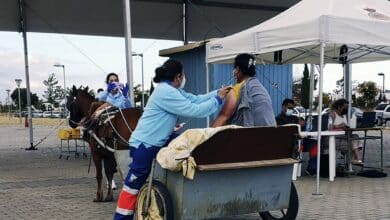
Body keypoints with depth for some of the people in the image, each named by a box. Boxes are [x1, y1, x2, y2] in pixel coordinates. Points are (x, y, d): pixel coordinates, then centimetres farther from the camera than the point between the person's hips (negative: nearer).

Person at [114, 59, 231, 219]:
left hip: (155, 143, 11)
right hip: (145, 144, -11)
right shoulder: (166, 92, -21)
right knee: (134, 183, -5)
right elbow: (193, 110, -22)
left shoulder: (172, 90, 13)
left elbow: (195, 99, 12)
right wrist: (217, 100, -13)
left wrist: (217, 93, 5)